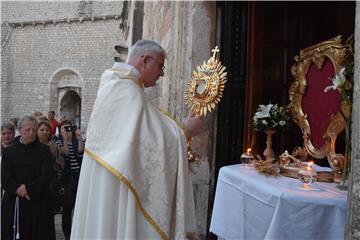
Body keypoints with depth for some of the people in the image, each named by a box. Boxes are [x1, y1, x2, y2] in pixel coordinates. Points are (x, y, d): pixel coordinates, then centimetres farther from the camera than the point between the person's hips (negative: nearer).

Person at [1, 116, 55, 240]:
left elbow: (46, 177, -5)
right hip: (14, 203, 1)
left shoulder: (44, 150, 2)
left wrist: (27, 188, -14)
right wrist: (20, 190, -14)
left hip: (38, 203, -1)